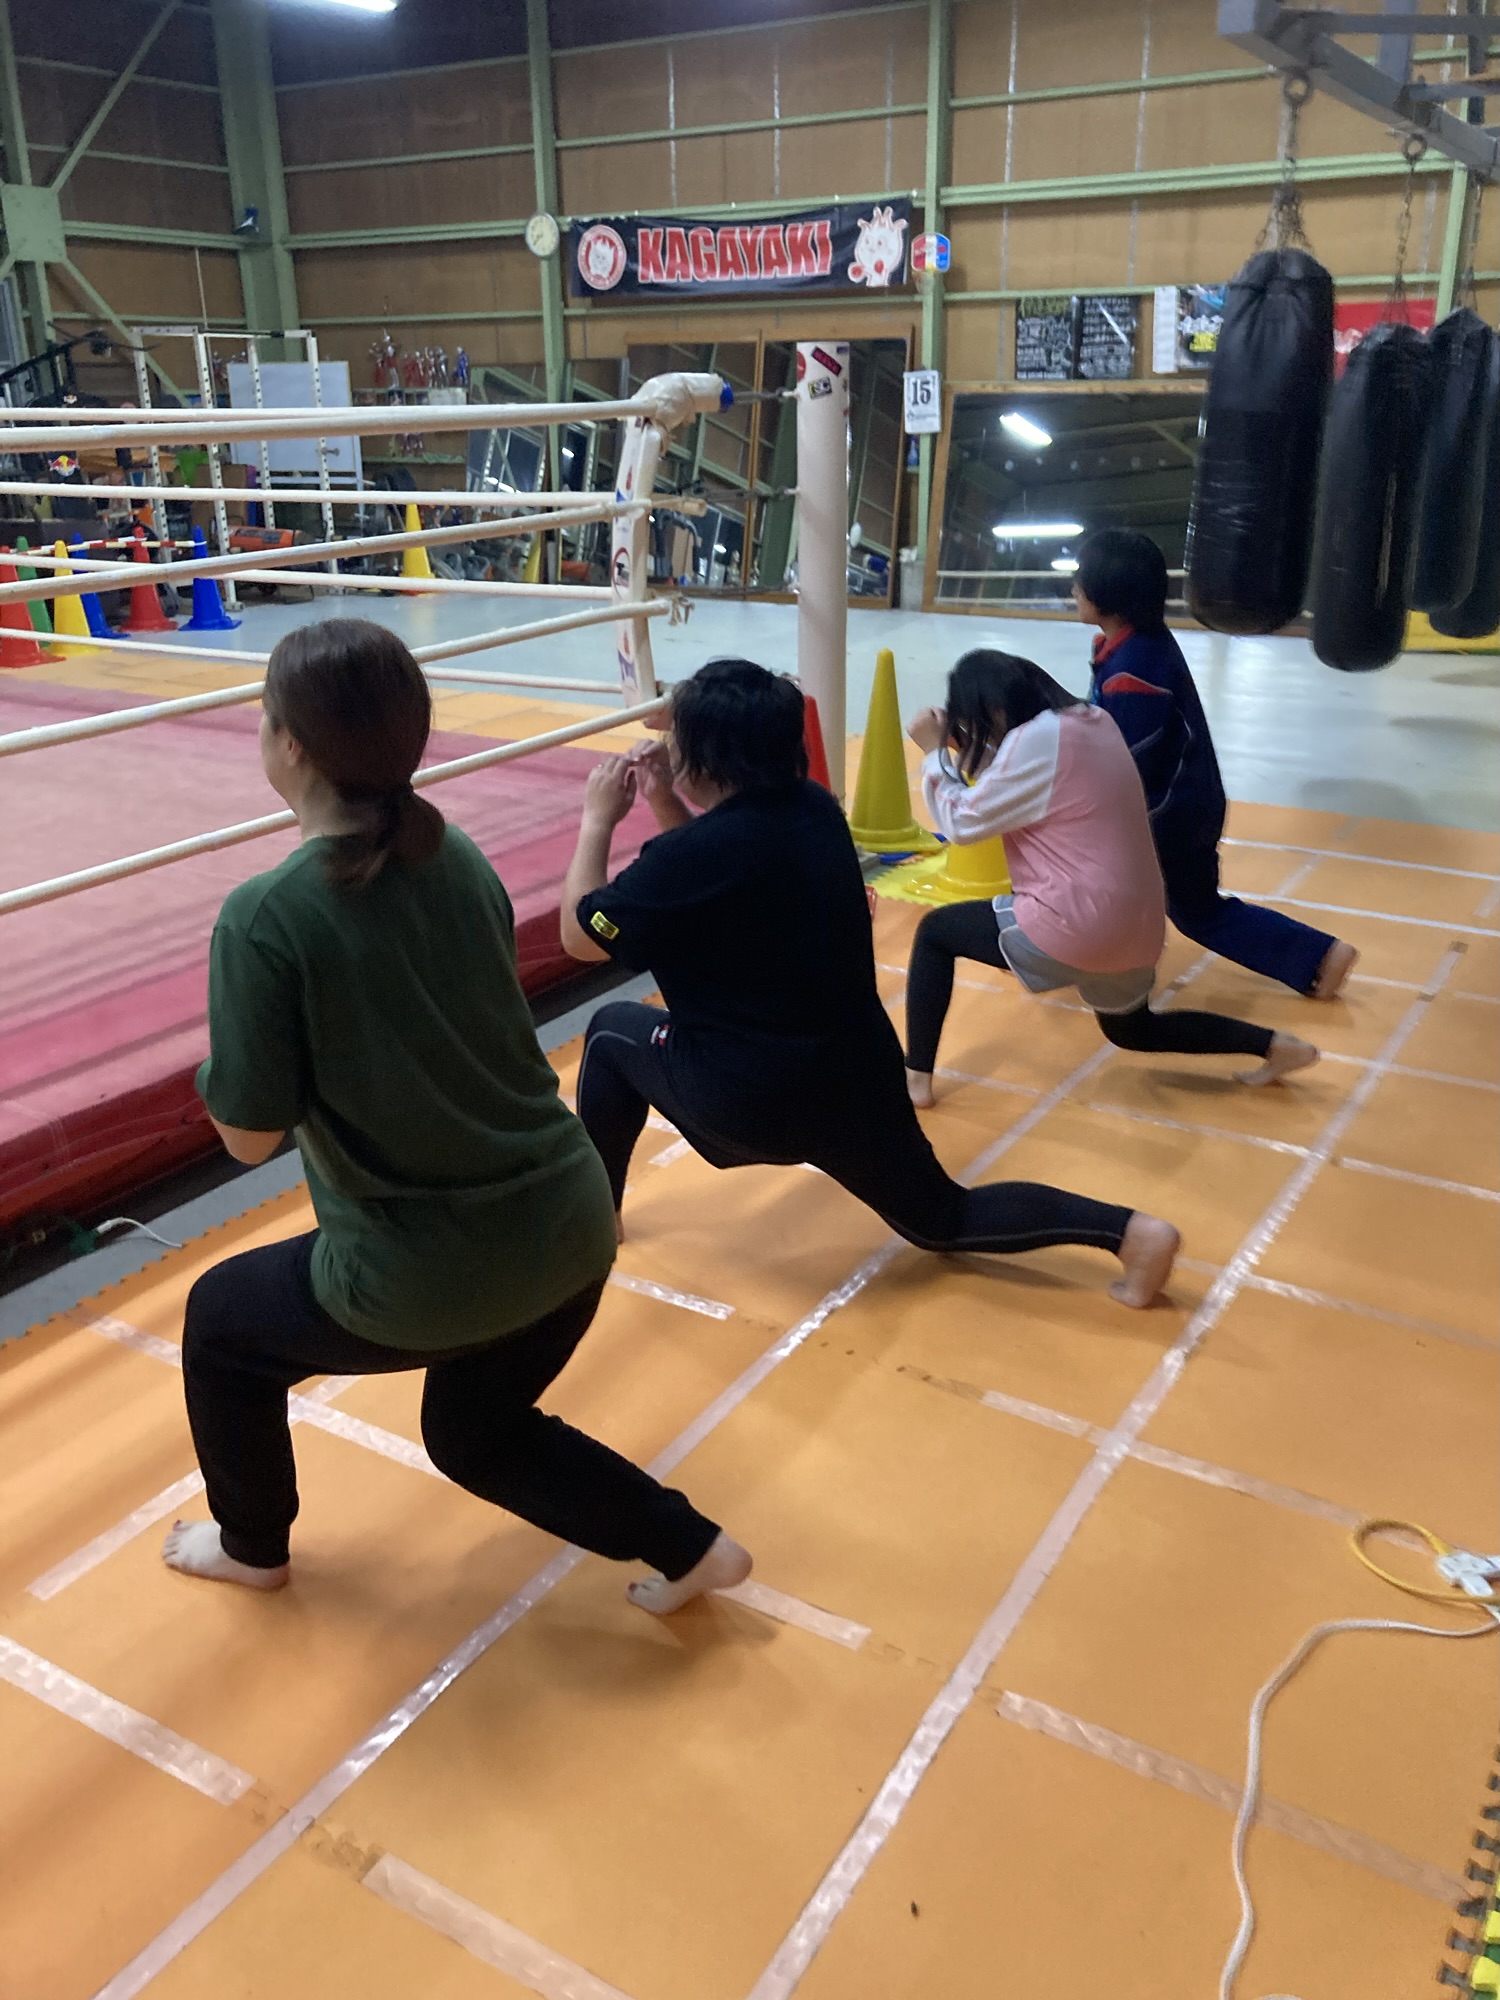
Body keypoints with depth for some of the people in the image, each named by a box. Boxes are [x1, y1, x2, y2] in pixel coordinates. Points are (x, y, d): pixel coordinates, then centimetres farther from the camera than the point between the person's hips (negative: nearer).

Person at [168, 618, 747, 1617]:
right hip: (570, 1226, 6)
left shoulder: (264, 916, -18)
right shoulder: (461, 858, 1)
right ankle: (688, 1545, 26)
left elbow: (251, 1134, -10)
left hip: (428, 1278, -6)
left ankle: (251, 1547, 45)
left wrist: (220, 1062, 6)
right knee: (474, 1432, 33)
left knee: (221, 1318, 25)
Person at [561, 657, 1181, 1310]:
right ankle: (1129, 1230, 4)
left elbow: (579, 934, -8)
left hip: (754, 1096, -6)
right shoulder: (813, 809, 1)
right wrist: (667, 806, 9)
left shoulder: (698, 851, -20)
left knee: (612, 1033, 18)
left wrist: (598, 820, 1)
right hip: (856, 1075, 6)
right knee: (942, 1219, 21)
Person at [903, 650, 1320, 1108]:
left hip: (1076, 927, -9)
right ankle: (1275, 1046, 26)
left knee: (935, 933, 8)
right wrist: (964, 745, 12)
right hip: (1135, 928, 9)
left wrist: (937, 753, 3)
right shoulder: (1093, 722, 9)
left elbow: (963, 822, -10)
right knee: (1131, 1029, 34)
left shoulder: (1035, 740, -17)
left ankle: (916, 1077, 10)